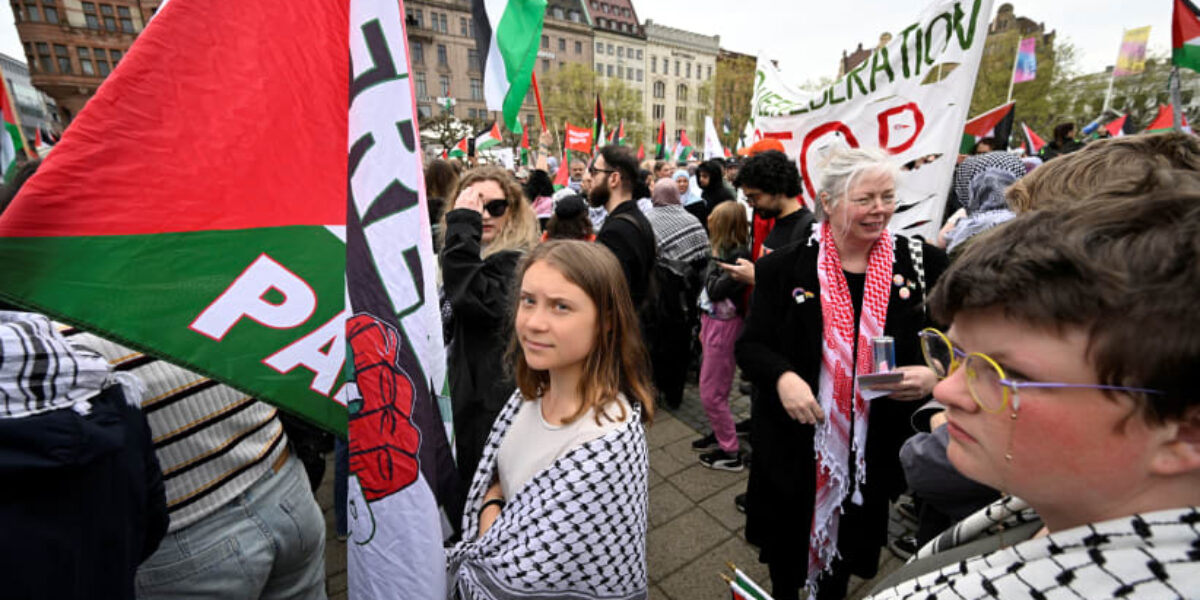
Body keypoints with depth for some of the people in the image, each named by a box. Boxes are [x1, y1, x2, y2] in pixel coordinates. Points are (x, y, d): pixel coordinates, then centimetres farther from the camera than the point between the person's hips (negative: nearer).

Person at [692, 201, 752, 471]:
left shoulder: (738, 254, -20)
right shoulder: (726, 250, 6)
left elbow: (715, 290, -23)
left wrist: (715, 261, -10)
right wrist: (705, 327, 16)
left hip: (723, 326, -9)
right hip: (713, 322, 9)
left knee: (711, 393, 1)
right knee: (715, 389, 20)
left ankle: (731, 454, 15)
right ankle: (720, 434, 38)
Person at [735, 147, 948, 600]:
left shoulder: (922, 263, -4)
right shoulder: (784, 267, -9)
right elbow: (750, 346, -7)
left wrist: (932, 374, -18)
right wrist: (782, 377, -26)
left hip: (877, 450, 2)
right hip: (794, 446, -1)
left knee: (846, 555, 26)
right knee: (787, 557, 21)